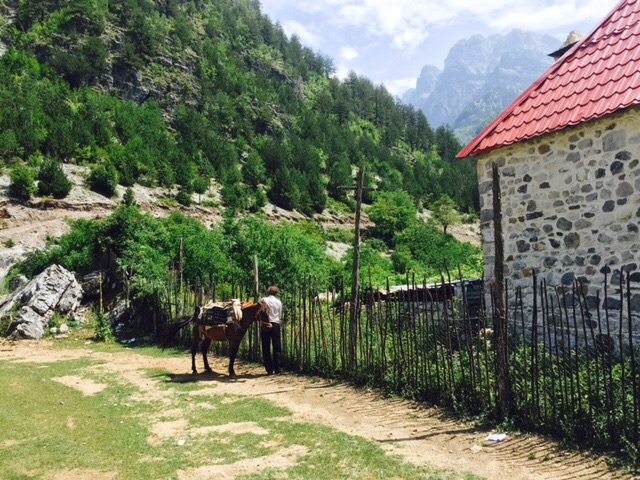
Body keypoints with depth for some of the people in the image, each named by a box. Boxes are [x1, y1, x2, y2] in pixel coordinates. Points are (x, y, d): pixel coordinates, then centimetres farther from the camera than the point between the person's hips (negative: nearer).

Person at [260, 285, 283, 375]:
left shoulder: (263, 300, 3)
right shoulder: (279, 302, 5)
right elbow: (280, 315, 10)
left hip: (265, 325, 0)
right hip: (276, 325, 0)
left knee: (266, 348, 6)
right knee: (277, 348, 6)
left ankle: (269, 370, 5)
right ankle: (277, 370, 3)